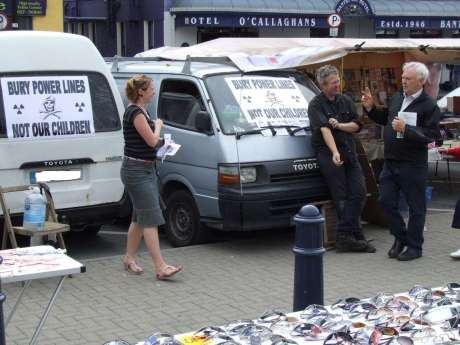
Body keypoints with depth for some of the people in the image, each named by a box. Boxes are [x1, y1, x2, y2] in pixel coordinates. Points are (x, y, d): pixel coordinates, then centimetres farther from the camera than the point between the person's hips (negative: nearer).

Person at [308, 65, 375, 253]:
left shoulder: (346, 101, 14)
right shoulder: (316, 105, -4)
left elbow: (356, 126, 10)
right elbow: (324, 130, -18)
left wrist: (339, 125, -10)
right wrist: (335, 153, -31)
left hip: (349, 152, 6)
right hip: (328, 154, -6)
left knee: (359, 192, -4)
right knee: (341, 197, -5)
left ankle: (344, 235, -3)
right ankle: (356, 236, -2)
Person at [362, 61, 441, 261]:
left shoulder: (429, 106, -10)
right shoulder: (397, 99, 11)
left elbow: (431, 135, -18)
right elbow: (384, 119, 26)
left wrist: (405, 129, -25)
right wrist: (370, 108, 11)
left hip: (413, 166, -7)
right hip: (390, 162, 7)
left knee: (416, 207, 5)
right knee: (386, 201, 9)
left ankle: (414, 247, 18)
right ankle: (400, 237, 28)